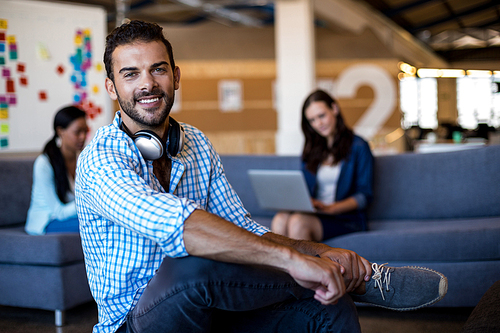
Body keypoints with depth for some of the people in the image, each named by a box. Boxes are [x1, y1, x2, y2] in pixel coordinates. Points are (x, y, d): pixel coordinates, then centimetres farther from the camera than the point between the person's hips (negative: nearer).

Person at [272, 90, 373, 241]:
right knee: (279, 220, -30)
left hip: (346, 218, -4)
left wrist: (329, 208, -16)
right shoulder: (311, 149, 21)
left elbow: (364, 196, -2)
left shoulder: (358, 147, 4)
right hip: (314, 215, 4)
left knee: (298, 222, -34)